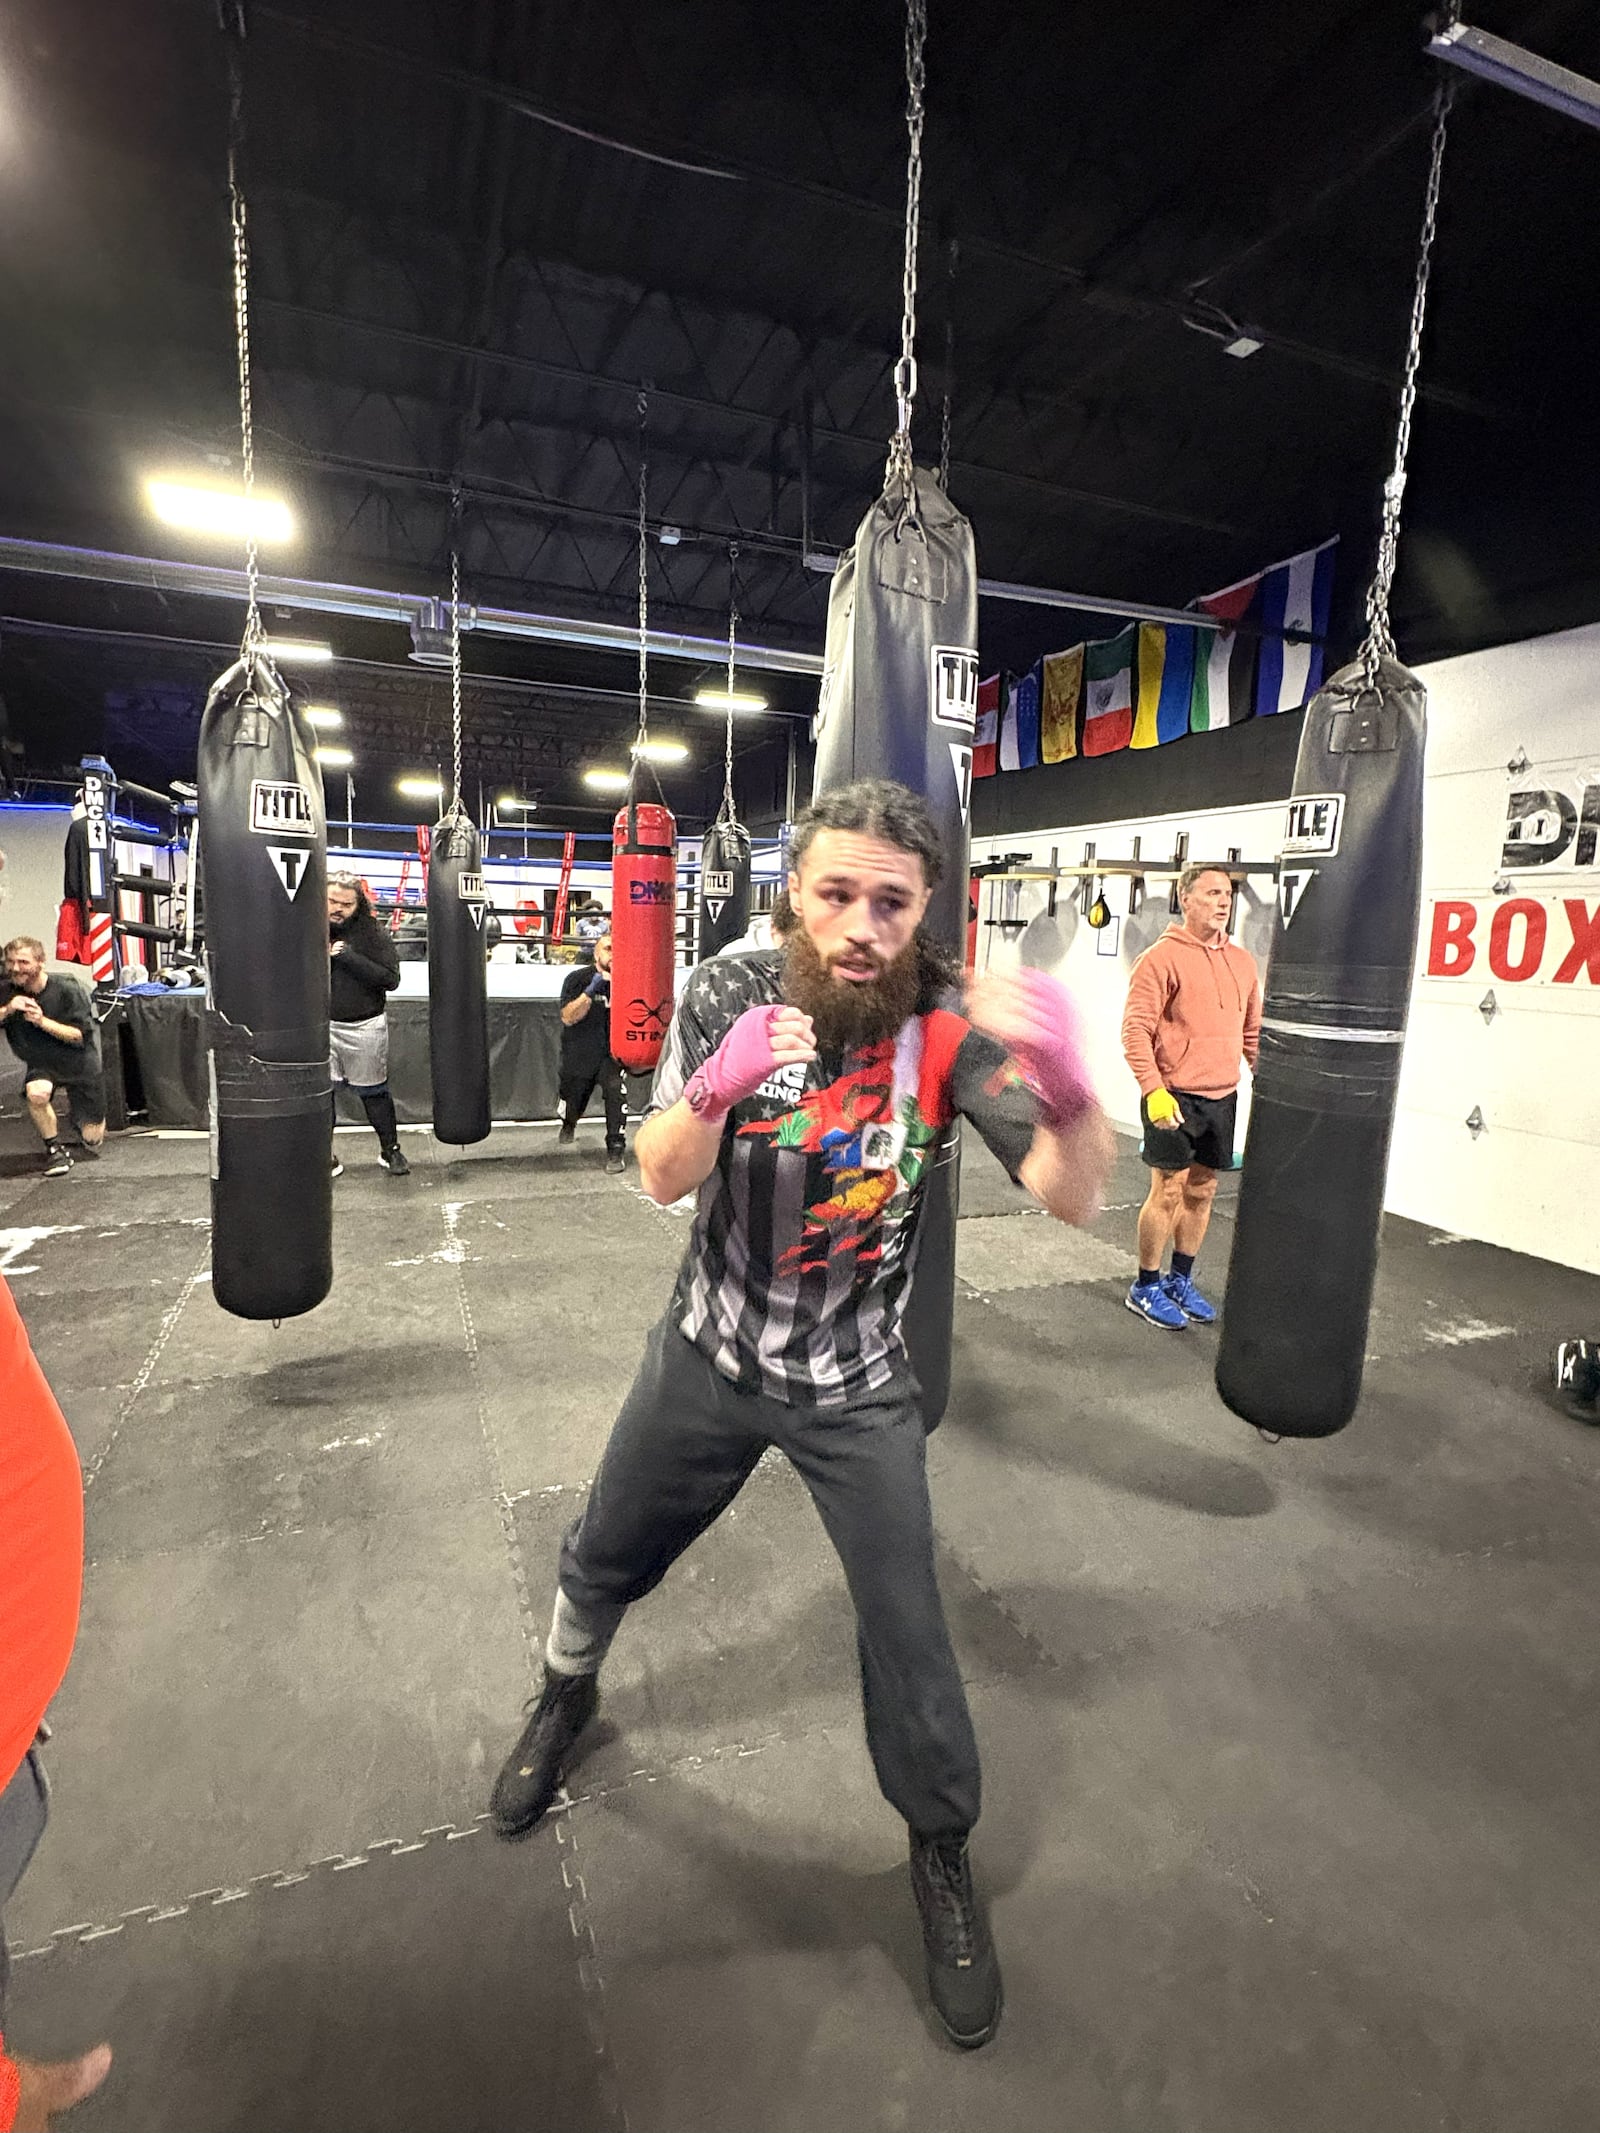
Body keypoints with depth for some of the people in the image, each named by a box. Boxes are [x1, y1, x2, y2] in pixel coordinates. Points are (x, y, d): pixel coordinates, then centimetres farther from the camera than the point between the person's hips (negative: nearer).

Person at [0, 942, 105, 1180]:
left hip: (79, 1065, -2)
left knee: (92, 1139, 0)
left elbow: (81, 1036, -20)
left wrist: (43, 1021, -33)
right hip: (41, 1065, 2)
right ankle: (55, 1150, -12)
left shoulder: (67, 990, -17)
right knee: (36, 1093, -36)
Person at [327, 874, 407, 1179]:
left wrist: (349, 956, -22)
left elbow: (391, 979, -15)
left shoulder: (372, 933, -6)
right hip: (322, 1025, 2)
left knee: (374, 1091, 10)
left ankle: (390, 1150, 24)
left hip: (365, 1027, -2)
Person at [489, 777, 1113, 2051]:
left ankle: (943, 1855, 38)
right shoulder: (732, 994, -14)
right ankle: (567, 1695, 57)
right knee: (604, 1561, 21)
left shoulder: (952, 1028, -20)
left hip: (858, 1387, -2)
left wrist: (1072, 1090, -51)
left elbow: (1073, 1200, -29)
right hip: (709, 1356, 2)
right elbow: (662, 1179, -16)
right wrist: (714, 1089, -38)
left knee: (908, 1631, 5)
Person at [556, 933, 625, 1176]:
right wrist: (591, 990, -29)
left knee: (616, 1091, -27)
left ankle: (616, 1149, -16)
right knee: (572, 1105, 15)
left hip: (611, 1053, 0)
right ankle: (568, 1126, 53)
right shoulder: (577, 979, -8)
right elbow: (568, 1018, -18)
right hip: (578, 1054, 0)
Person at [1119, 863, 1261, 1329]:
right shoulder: (1162, 957, -10)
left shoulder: (1242, 962, 11)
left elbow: (1253, 1032, 18)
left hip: (1222, 1098, 7)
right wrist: (1154, 1089, -22)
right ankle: (1145, 1288, 15)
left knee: (1201, 1191, 13)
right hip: (1174, 1098, -6)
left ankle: (1180, 1281, 29)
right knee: (1168, 1192, -1)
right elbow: (1135, 1031, -15)